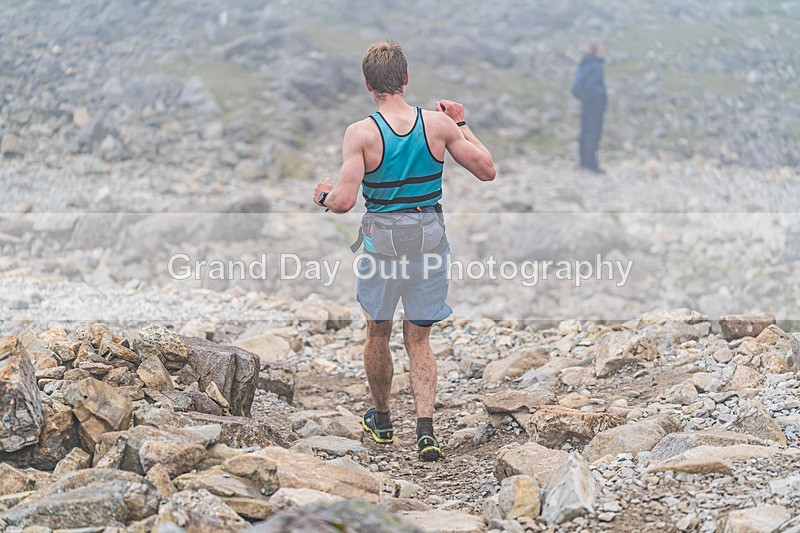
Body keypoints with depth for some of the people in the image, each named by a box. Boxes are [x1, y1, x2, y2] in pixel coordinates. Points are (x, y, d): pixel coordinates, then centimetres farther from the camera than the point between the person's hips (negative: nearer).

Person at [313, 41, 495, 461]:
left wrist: (323, 196, 3)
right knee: (419, 340, 12)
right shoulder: (438, 124, -7)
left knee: (378, 333, 20)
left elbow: (343, 201, -20)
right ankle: (425, 430, -5)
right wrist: (462, 125, 15)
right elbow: (487, 171, 2)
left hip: (382, 239, -2)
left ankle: (381, 419, 38)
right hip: (430, 237, 2)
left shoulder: (360, 133, -14)